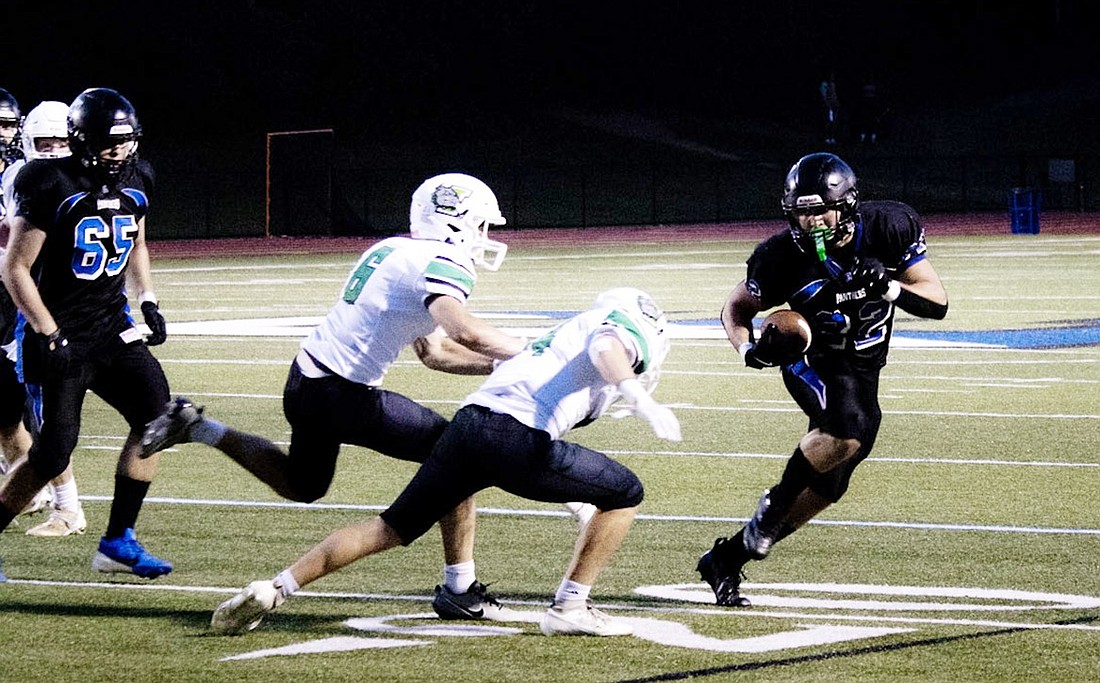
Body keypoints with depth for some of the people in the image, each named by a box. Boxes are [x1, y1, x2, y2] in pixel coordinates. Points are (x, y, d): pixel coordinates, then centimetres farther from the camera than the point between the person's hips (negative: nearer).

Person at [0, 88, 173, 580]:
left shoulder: (136, 181, 4)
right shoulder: (51, 186, -16)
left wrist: (146, 299, 8)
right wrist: (49, 335, -19)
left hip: (111, 329, 6)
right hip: (59, 337, -6)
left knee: (154, 411, -10)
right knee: (53, 453, -9)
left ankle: (119, 542, -1)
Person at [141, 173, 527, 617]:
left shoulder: (393, 250, 16)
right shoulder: (443, 264, -14)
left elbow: (433, 352, 22)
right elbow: (465, 332, -34)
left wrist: (498, 364, 15)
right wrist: (525, 353, -18)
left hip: (305, 380, 9)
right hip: (342, 396, -9)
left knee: (301, 487, 33)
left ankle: (197, 428, 26)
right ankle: (459, 590, 1)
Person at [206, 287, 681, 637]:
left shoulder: (566, 333, 36)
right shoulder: (631, 326, 12)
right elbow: (606, 348, -12)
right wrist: (641, 400, -26)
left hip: (469, 422, 7)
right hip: (518, 439, -7)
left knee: (392, 529, 19)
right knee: (624, 494, 11)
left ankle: (274, 590, 12)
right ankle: (571, 607, 9)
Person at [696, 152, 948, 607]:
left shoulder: (890, 228, -16)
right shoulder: (783, 257, -21)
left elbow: (938, 302, -10)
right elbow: (736, 309, -4)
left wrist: (890, 288, -29)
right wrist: (751, 350, -25)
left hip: (863, 368, 4)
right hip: (811, 362, -4)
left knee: (825, 487, 6)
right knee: (851, 428, -35)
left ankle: (727, 558, 20)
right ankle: (774, 506, -15)